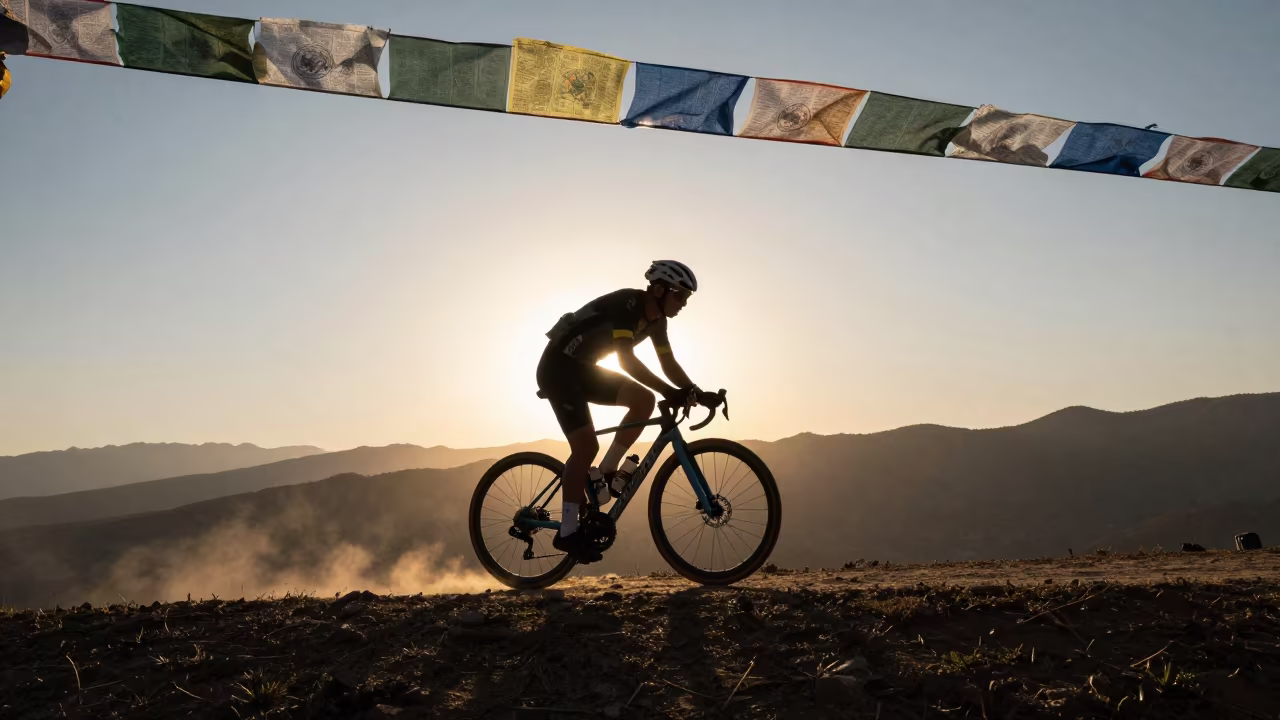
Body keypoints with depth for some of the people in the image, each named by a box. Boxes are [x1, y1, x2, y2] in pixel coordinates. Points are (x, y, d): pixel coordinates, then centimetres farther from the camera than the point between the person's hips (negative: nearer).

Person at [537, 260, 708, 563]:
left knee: (644, 401, -4)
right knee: (586, 447, -14)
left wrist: (696, 391, -8)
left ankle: (605, 472, 6)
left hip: (584, 369, 9)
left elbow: (669, 363, 7)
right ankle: (568, 532, -4)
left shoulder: (656, 319, 3)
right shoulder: (628, 303, -24)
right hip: (558, 366, -9)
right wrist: (670, 392, -40)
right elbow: (626, 359, -34)